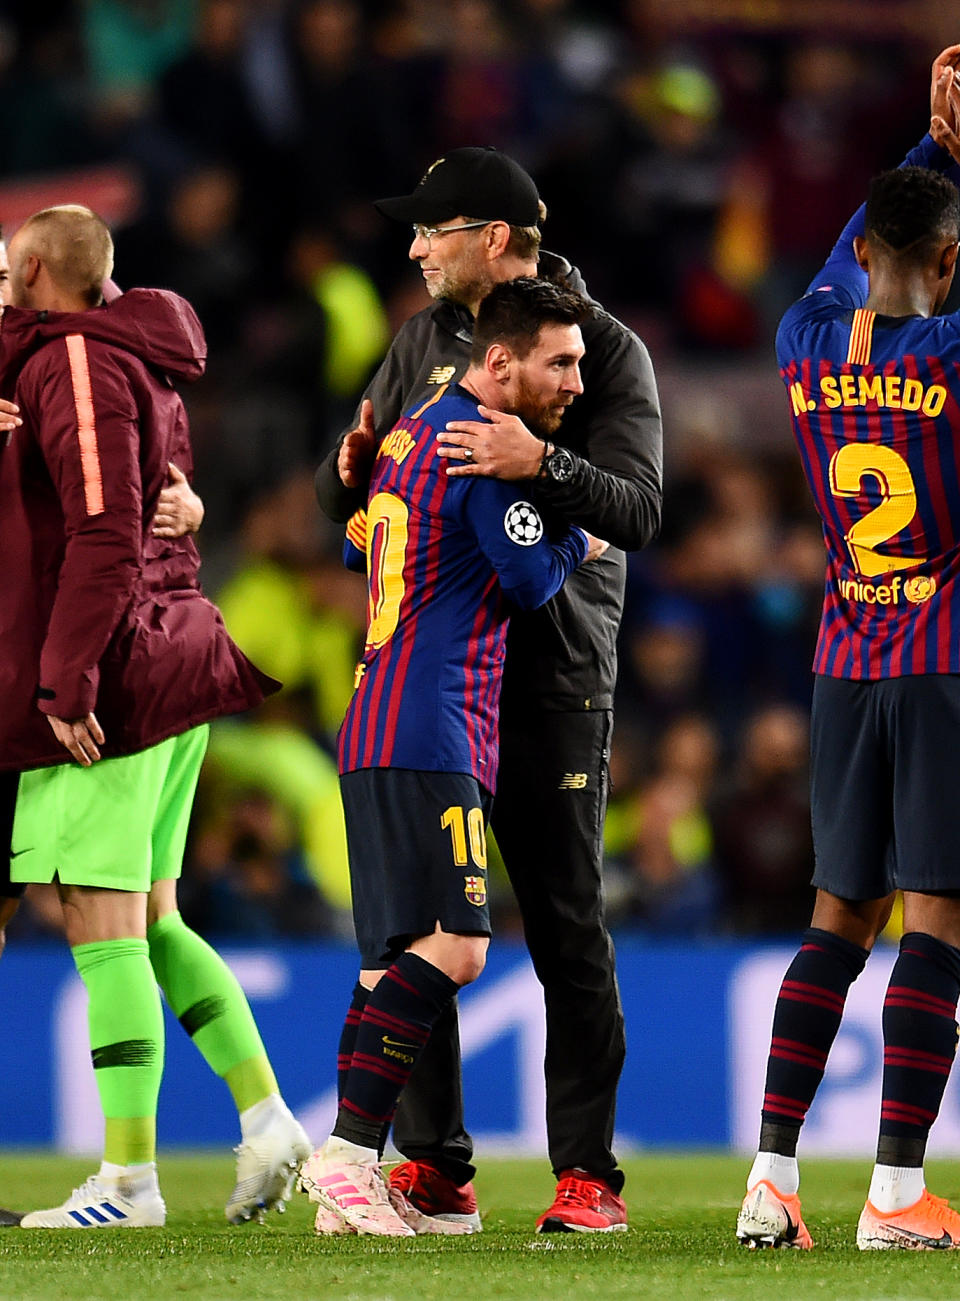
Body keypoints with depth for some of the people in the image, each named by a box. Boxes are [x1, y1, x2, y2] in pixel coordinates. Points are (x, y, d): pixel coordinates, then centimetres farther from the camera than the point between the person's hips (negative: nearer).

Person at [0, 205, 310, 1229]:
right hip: (172, 671, 10)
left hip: (106, 686, -10)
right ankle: (265, 1114, 7)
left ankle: (129, 1177, -8)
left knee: (103, 931, -8)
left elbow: (104, 536, -20)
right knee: (151, 924, 14)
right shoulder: (144, 366, 20)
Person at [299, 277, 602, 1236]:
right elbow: (532, 578, -8)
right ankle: (345, 1155, -20)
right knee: (451, 948, -17)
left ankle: (354, 1174, 5)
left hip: (380, 723, 10)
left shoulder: (417, 427, 18)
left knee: (399, 960, 8)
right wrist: (579, 544, 11)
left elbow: (361, 544, 32)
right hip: (429, 734, -10)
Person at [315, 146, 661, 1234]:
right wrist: (352, 469, -6)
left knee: (566, 928, -4)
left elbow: (637, 510, -14)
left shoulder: (605, 349, -3)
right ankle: (431, 1165, 9)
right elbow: (348, 494, 17)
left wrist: (541, 464, -31)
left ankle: (587, 1172, 0)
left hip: (553, 673, -5)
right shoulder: (425, 340, 14)